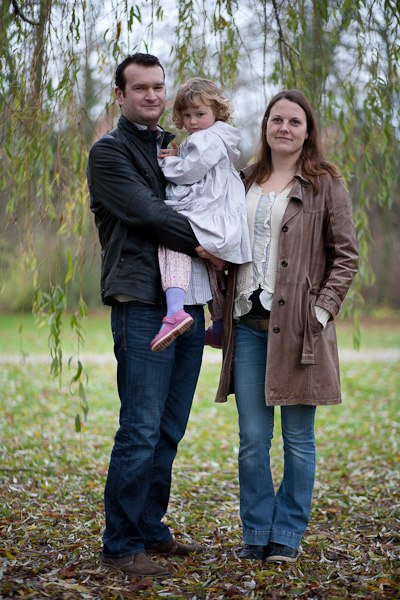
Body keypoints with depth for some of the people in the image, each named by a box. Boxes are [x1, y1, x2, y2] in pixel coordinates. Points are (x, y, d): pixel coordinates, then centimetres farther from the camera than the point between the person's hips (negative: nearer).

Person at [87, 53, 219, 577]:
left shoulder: (177, 147, 22)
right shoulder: (110, 152, -1)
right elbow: (148, 214, -13)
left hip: (189, 304, 7)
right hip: (143, 304, -7)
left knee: (169, 430, 10)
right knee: (141, 431, -7)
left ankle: (151, 530, 21)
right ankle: (120, 545, 3)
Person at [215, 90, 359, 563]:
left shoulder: (325, 185, 3)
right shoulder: (245, 182, 15)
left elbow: (346, 256, -1)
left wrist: (322, 311, -9)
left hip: (297, 324, -3)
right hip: (248, 323, 4)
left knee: (298, 438, 3)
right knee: (252, 439, 5)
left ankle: (288, 536, 14)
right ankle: (256, 533, 16)